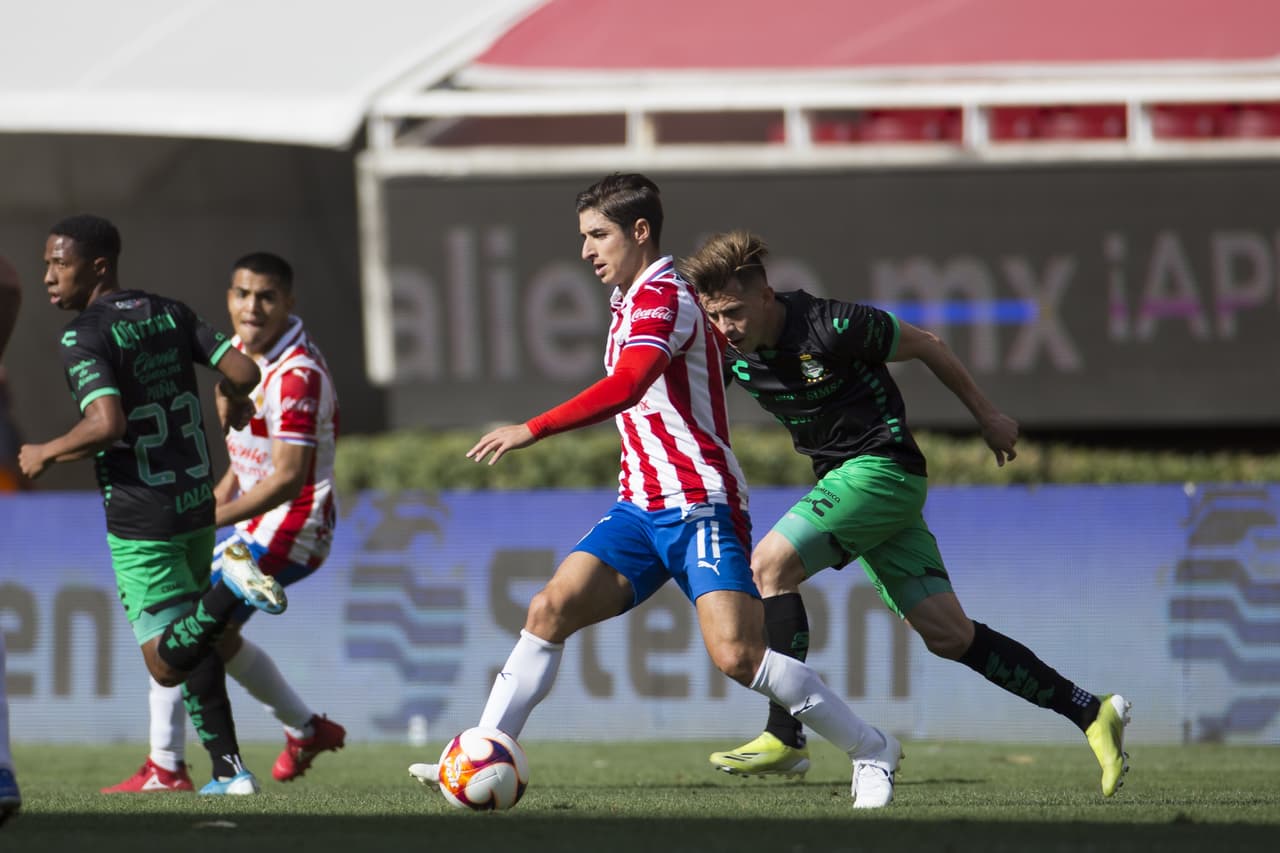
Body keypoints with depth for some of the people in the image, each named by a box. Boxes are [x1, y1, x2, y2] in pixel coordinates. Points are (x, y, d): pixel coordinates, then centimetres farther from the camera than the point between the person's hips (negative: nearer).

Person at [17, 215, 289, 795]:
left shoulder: (82, 337, -15)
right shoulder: (171, 314, 5)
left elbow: (107, 424, -27)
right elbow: (243, 371, 1)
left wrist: (46, 454, -10)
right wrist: (232, 399, 25)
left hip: (140, 522, -7)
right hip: (197, 506, 7)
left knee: (167, 664, -3)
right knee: (192, 644, 20)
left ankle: (231, 588, -25)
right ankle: (229, 769, 13)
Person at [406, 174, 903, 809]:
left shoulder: (663, 297, -13)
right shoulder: (633, 301, 17)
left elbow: (625, 387, -30)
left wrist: (530, 431, -32)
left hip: (699, 506, -9)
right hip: (640, 508, 9)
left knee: (736, 655, -18)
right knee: (551, 610, -6)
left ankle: (871, 751, -3)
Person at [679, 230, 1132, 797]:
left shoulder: (829, 328, -20)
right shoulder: (731, 352, -1)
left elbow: (924, 345, -5)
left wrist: (987, 416, 6)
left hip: (882, 468, -7)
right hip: (844, 479, 7)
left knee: (770, 566, -20)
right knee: (947, 634, 3)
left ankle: (786, 738, -18)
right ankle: (1091, 713, 9)